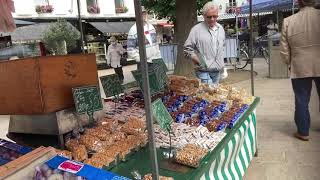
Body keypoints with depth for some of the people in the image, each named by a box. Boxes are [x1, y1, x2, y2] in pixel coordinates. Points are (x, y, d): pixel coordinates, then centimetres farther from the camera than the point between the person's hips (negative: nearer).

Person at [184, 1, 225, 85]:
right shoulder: (196, 29, -9)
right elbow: (187, 48, -7)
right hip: (204, 71, -6)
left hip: (217, 71, 6)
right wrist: (198, 61, -15)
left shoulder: (221, 28, 11)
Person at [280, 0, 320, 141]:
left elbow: (284, 50, -1)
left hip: (299, 68, 0)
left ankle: (303, 132, 19)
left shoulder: (288, 21, -5)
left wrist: (290, 64, 15)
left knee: (302, 101, 10)